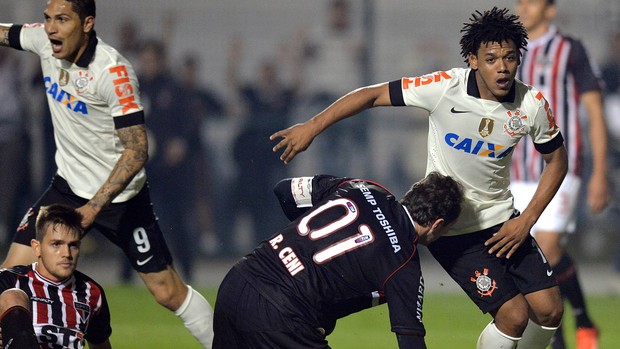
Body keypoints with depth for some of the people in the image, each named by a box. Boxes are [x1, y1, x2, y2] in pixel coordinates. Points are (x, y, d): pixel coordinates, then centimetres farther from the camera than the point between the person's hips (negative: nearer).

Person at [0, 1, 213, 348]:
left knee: (168, 292, -2)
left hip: (120, 194, -5)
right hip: (69, 185, 5)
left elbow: (137, 150, -26)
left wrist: (93, 207, -30)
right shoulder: (44, 40, -8)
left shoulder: (114, 72, -26)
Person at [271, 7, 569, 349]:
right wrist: (312, 126, -19)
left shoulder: (533, 105, -11)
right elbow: (373, 95, -14)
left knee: (549, 311, 0)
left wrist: (526, 220, -5)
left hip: (502, 219, 5)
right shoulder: (444, 87, -22)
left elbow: (556, 160, 5)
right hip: (451, 229, -4)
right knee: (514, 316, -13)